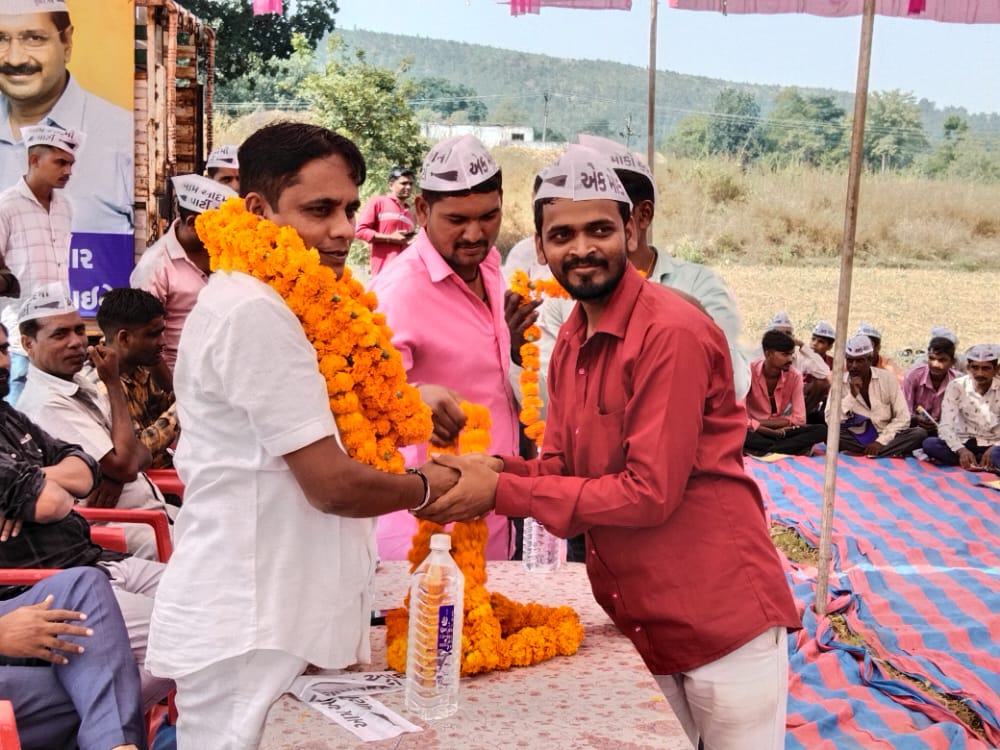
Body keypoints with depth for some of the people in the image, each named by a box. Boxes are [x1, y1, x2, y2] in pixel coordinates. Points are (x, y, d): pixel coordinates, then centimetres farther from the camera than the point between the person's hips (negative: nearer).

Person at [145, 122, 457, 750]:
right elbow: (332, 485, -20)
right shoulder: (255, 312, -19)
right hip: (248, 634, -10)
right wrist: (431, 484, -2)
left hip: (286, 618, 10)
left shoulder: (272, 305, 12)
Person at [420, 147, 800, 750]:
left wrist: (501, 493, -20)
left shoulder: (671, 332, -19)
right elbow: (563, 467, 8)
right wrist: (498, 470, -13)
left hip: (723, 619, -7)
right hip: (639, 624, 7)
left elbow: (651, 493, -22)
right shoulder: (572, 340, 7)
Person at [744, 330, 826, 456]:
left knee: (821, 431, -20)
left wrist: (762, 422, -15)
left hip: (781, 430, 4)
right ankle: (792, 448, -24)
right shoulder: (749, 372, -15)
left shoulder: (794, 376, -5)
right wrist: (774, 432, -23)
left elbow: (799, 419, -9)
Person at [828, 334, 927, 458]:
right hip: (855, 440, -1)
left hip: (883, 437, 1)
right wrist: (852, 395, -20)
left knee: (920, 433, -23)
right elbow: (831, 422, -13)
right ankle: (893, 453, -25)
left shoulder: (886, 378, -4)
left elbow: (903, 418, -7)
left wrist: (881, 441, -18)